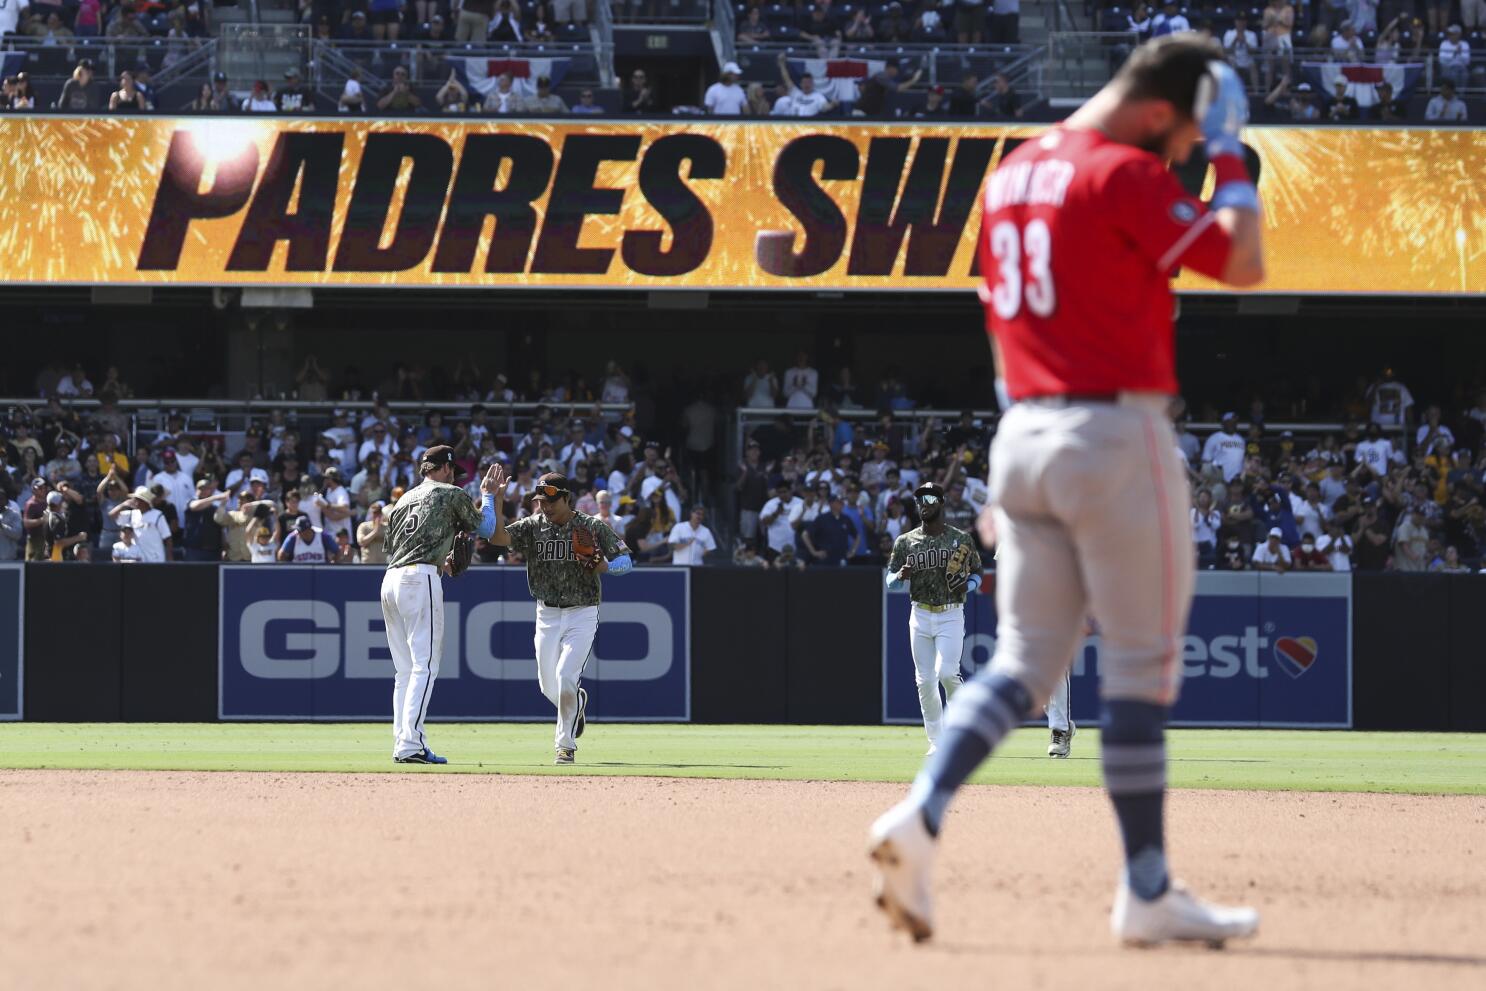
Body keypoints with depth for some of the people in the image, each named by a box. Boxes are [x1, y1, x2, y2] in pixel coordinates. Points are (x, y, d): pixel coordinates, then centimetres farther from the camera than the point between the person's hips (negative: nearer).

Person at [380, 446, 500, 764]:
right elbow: (486, 529, 13)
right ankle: (411, 746, -20)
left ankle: (402, 743, 7)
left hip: (390, 580, 7)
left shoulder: (404, 499, 23)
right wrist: (487, 495, 29)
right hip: (420, 579, -7)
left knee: (405, 668, 11)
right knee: (425, 665, -10)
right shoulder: (451, 494, 5)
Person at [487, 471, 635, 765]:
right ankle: (577, 702, 42)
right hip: (548, 615, 4)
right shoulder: (532, 527, 0)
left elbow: (626, 561, -3)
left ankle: (566, 744, -2)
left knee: (565, 678, -17)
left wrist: (604, 567, -24)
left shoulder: (592, 527, -7)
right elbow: (498, 537, -15)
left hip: (582, 615, -4)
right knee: (549, 686, 8)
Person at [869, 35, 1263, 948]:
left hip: (1024, 434, 7)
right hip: (1117, 436, -7)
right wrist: (1231, 162, -2)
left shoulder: (1011, 176, 15)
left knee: (1025, 662, 7)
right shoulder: (1124, 175, -11)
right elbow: (1242, 263, -15)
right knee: (1142, 667, 1)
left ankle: (921, 815, -15)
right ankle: (1147, 892, 5)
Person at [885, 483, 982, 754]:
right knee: (925, 680, 1)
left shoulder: (961, 539, 2)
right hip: (920, 616, 3)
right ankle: (936, 741, 10)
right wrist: (900, 576, -16)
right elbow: (890, 579, 7)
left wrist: (968, 585, -11)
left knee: (946, 672, -19)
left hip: (951, 615, -3)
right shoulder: (905, 541, 5)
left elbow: (977, 573, 10)